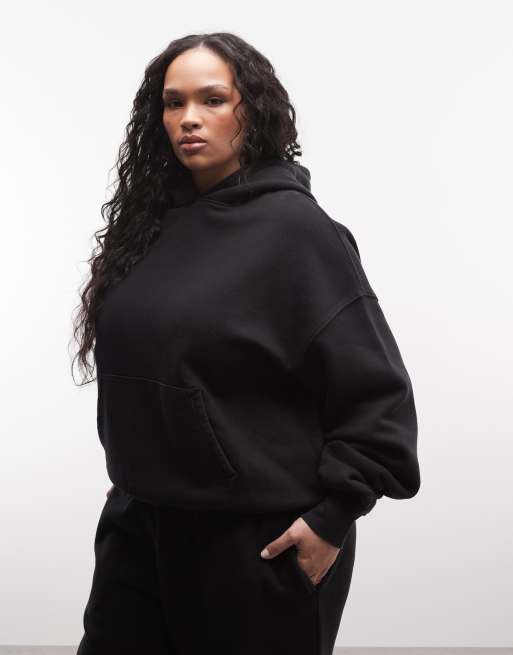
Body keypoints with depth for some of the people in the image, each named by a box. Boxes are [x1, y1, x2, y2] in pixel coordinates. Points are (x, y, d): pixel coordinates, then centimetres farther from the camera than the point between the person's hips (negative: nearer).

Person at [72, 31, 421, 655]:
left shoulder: (295, 227, -11)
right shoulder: (154, 223, 7)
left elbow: (376, 393, -14)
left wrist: (332, 516, -15)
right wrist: (134, 486, 10)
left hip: (261, 539, -5)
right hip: (141, 528, 6)